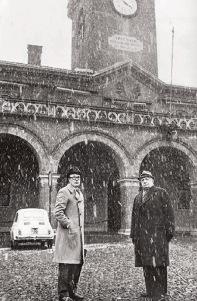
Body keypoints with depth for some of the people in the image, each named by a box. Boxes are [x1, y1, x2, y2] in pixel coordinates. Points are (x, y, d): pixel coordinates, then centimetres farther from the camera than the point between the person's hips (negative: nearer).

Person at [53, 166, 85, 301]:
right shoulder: (64, 192, -10)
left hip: (79, 234, 9)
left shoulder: (80, 193, 17)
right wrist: (69, 225, -21)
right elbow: (58, 213, -18)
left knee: (78, 263, 13)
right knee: (66, 265, -4)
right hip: (68, 234, -9)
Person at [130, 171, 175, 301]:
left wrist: (170, 230, -7)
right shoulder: (137, 197, 20)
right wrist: (133, 235, 15)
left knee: (158, 263, -6)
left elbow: (169, 212, -1)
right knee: (146, 264, 6)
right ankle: (150, 290, 15)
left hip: (157, 235, -5)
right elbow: (135, 217, 20)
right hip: (142, 236, 5)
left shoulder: (161, 193, 4)